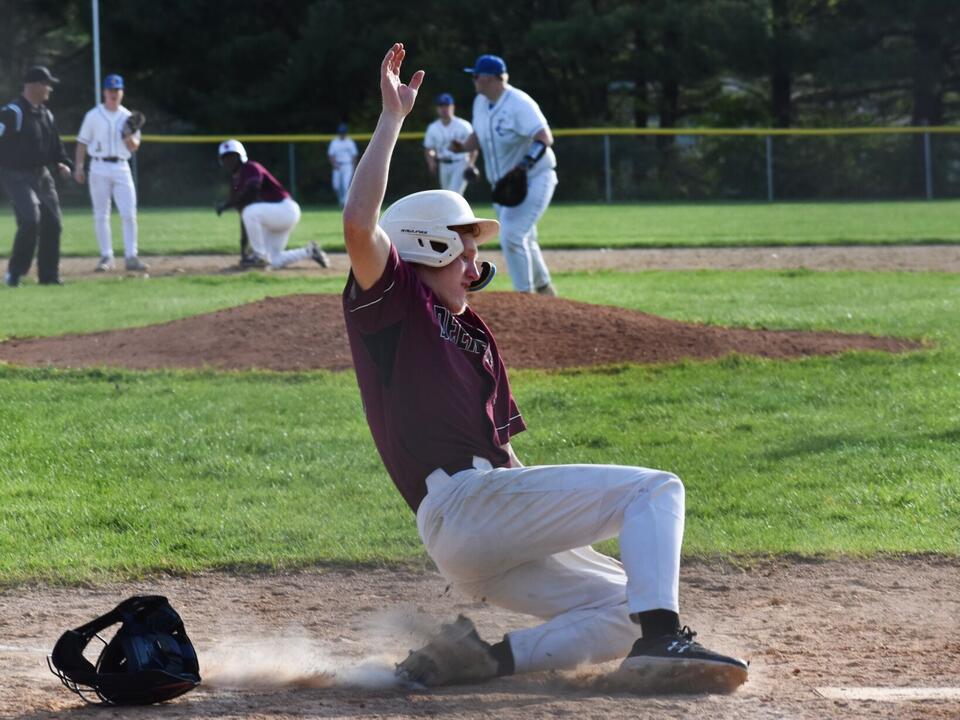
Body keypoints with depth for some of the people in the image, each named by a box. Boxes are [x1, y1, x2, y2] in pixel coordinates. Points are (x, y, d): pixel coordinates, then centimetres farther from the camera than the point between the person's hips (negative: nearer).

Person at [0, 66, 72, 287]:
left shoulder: (46, 114, 13)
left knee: (52, 223, 5)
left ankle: (49, 275, 15)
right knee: (30, 220, -21)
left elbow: (54, 143, 21)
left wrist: (62, 163, 4)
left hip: (41, 175, 8)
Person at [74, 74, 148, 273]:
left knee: (129, 214, -7)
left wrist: (129, 138, -13)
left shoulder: (128, 118, 9)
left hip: (121, 167, 1)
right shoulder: (93, 116, 3)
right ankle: (106, 257, 6)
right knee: (101, 215, 0)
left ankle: (131, 257, -6)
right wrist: (78, 166, -4)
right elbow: (82, 142, 5)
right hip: (99, 167, -1)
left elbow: (134, 148, 8)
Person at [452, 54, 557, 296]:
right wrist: (462, 147, -5)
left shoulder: (519, 104, -22)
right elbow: (479, 136, 17)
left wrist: (525, 165, -42)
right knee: (522, 240, 18)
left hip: (534, 179, -9)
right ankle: (544, 290, 35)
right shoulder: (480, 103, 4)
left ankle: (524, 294, -11)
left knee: (511, 235, -19)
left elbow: (545, 138, -30)